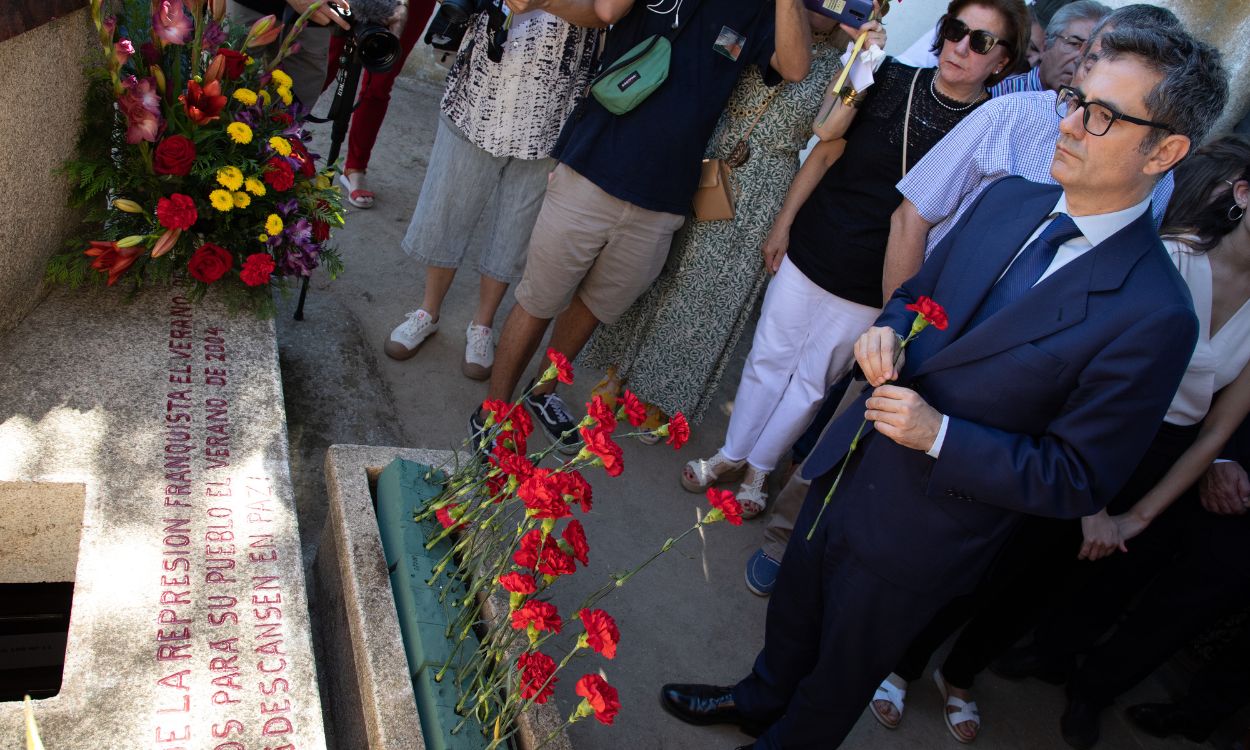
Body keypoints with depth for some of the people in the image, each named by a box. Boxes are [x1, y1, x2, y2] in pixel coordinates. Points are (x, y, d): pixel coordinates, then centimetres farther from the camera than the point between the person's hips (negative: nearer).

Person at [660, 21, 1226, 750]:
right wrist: (888, 331, -11)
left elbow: (1078, 481, -19)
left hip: (918, 537, -6)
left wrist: (939, 435, -27)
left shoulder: (1154, 316, -24)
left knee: (841, 672, 20)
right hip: (851, 465, 6)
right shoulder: (1007, 200, -4)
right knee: (793, 607, 29)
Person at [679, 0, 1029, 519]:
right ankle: (732, 454, 31)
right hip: (809, 252, 1)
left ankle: (758, 468, 32)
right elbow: (825, 148, 1)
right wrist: (783, 223, 0)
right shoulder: (892, 80, -5)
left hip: (870, 288, -1)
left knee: (812, 382, 13)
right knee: (769, 358, 12)